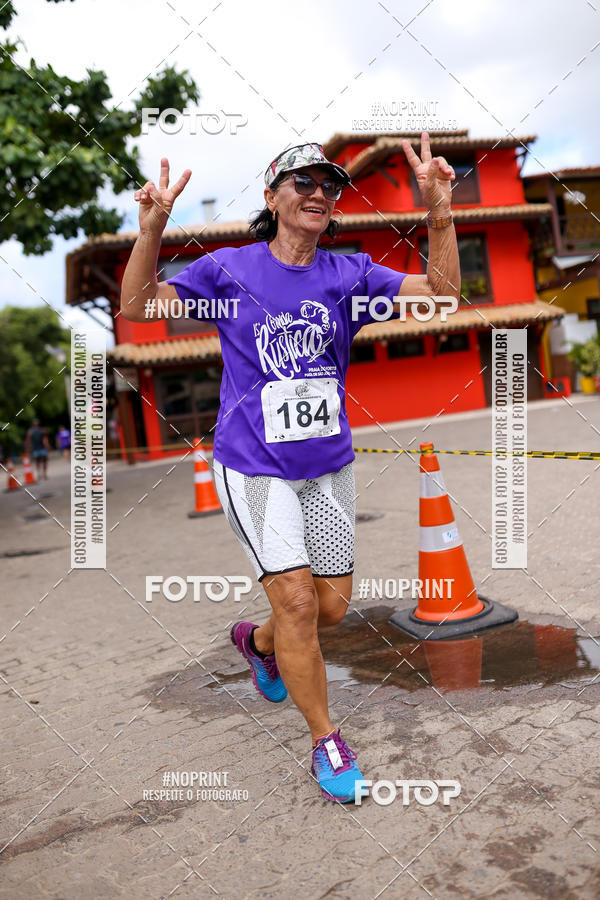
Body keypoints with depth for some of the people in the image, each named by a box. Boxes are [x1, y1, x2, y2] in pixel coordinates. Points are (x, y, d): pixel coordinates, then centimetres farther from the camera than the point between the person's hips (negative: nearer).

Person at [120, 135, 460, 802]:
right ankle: (325, 740, 15)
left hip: (328, 465, 4)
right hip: (253, 467, -3)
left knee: (333, 604, 11)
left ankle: (259, 641, 43)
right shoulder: (229, 268, -2)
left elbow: (442, 293, -5)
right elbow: (136, 307, -4)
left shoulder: (349, 274, 3)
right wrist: (152, 229, -19)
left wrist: (438, 212, -19)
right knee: (297, 601, -8)